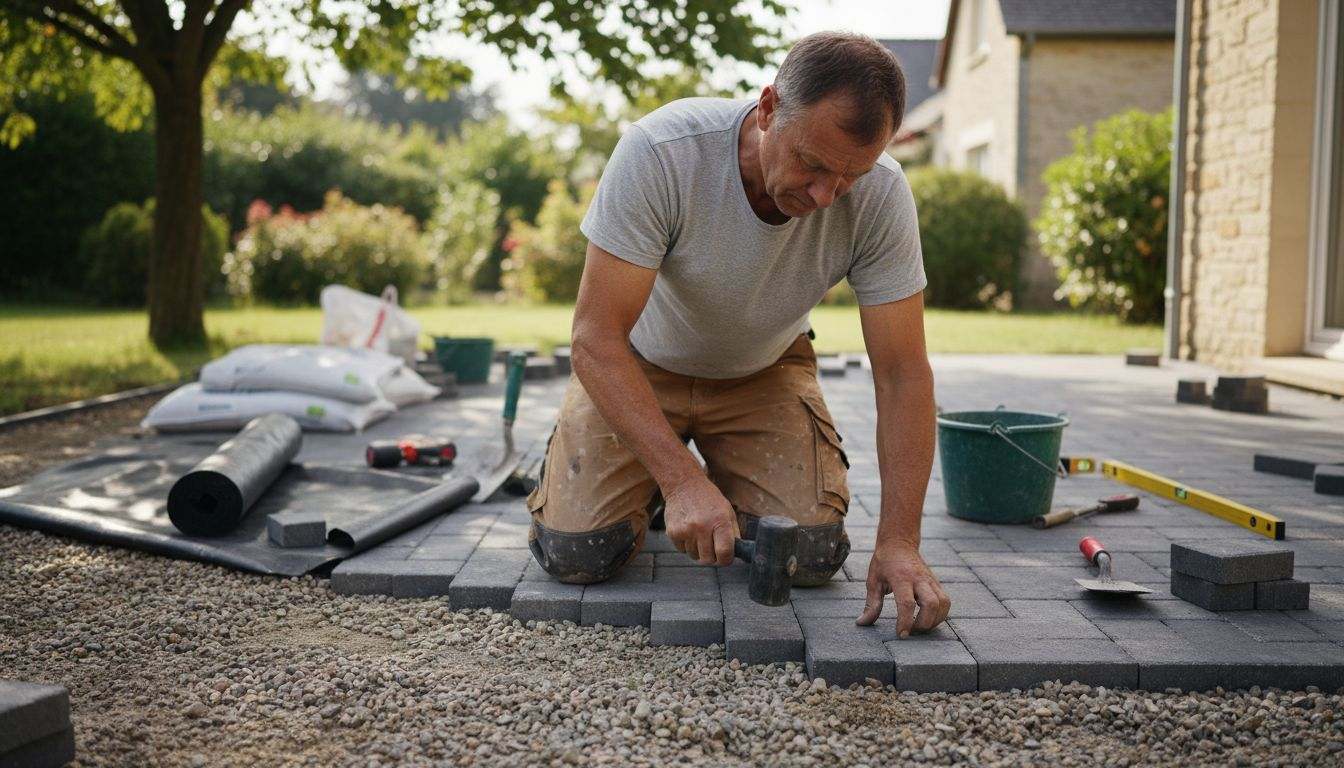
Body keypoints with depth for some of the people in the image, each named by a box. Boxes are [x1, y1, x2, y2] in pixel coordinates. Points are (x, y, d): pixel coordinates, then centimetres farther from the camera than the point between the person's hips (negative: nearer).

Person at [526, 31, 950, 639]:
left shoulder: (880, 195, -26)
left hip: (764, 371, 2)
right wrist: (682, 480, -41)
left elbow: (902, 374, -21)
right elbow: (597, 338, -32)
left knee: (814, 556, -15)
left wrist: (899, 542, -29)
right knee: (576, 553, -17)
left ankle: (729, 479, 19)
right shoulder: (660, 150, -34)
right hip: (641, 364, -1)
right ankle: (656, 482, 18)